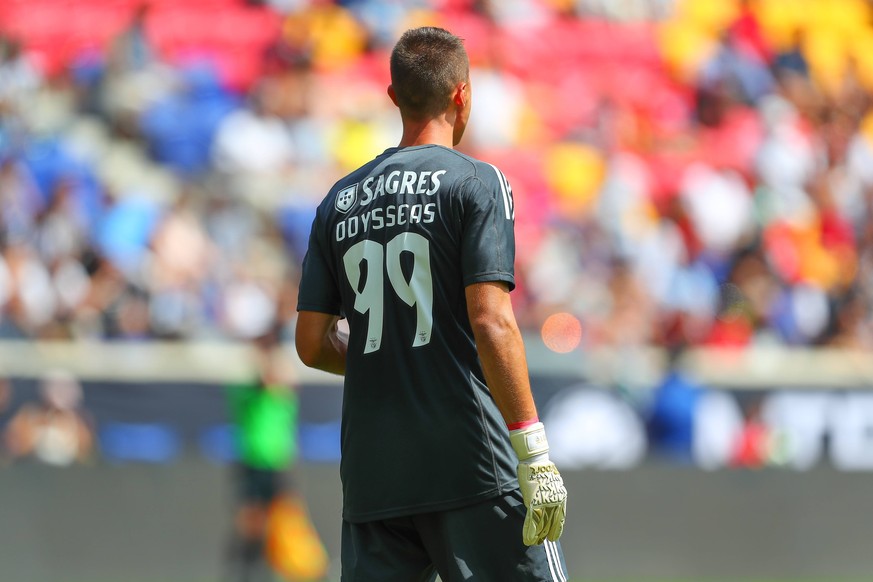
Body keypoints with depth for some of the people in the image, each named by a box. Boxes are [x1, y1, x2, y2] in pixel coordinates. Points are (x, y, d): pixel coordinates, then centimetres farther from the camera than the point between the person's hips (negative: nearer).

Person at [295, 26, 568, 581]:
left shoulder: (339, 201, 12)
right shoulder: (476, 182, -4)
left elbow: (313, 344, 11)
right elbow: (491, 323, -14)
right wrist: (535, 455, -15)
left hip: (371, 474, 5)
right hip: (471, 466, -5)